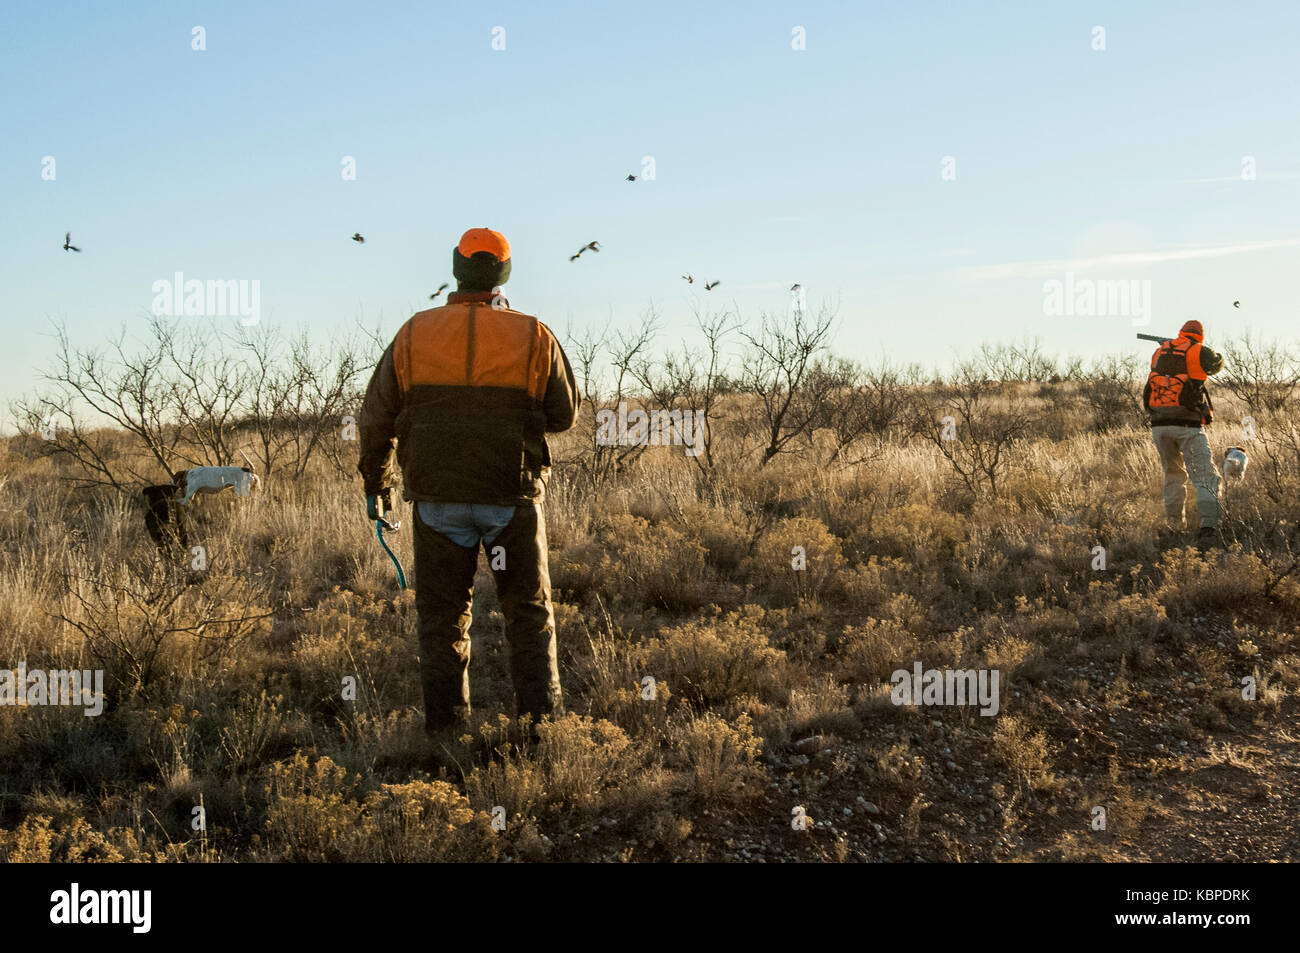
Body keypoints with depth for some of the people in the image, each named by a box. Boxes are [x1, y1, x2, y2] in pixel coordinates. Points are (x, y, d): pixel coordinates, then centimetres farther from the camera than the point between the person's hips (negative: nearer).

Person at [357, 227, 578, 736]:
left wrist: (374, 484, 17)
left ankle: (445, 724, 10)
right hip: (512, 497, -1)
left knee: (442, 616, 10)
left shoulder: (414, 335, 0)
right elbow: (563, 414, 5)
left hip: (438, 498, 1)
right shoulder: (533, 337, -4)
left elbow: (375, 418, 4)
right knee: (529, 613, 12)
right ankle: (541, 715, 9)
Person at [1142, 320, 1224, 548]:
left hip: (1159, 424, 5)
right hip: (1188, 425, -5)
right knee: (1205, 477, -6)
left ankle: (1175, 524, 23)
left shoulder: (1159, 352, 12)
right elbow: (1217, 365, 18)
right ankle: (1209, 528, -23)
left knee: (1173, 475, 21)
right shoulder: (1199, 352, -2)